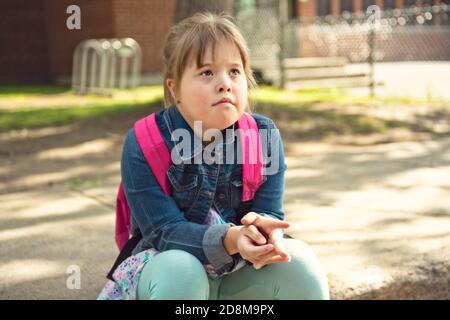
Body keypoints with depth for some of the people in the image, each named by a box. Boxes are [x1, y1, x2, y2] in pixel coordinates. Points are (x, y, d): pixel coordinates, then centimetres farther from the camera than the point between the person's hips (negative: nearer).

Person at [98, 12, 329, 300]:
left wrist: (262, 228, -37)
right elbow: (164, 231, -23)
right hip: (165, 269, -2)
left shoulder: (265, 137, -8)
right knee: (179, 271, -37)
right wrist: (230, 240, -42)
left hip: (240, 273, 3)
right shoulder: (143, 146, -18)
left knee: (299, 262, -26)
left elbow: (269, 213, -10)